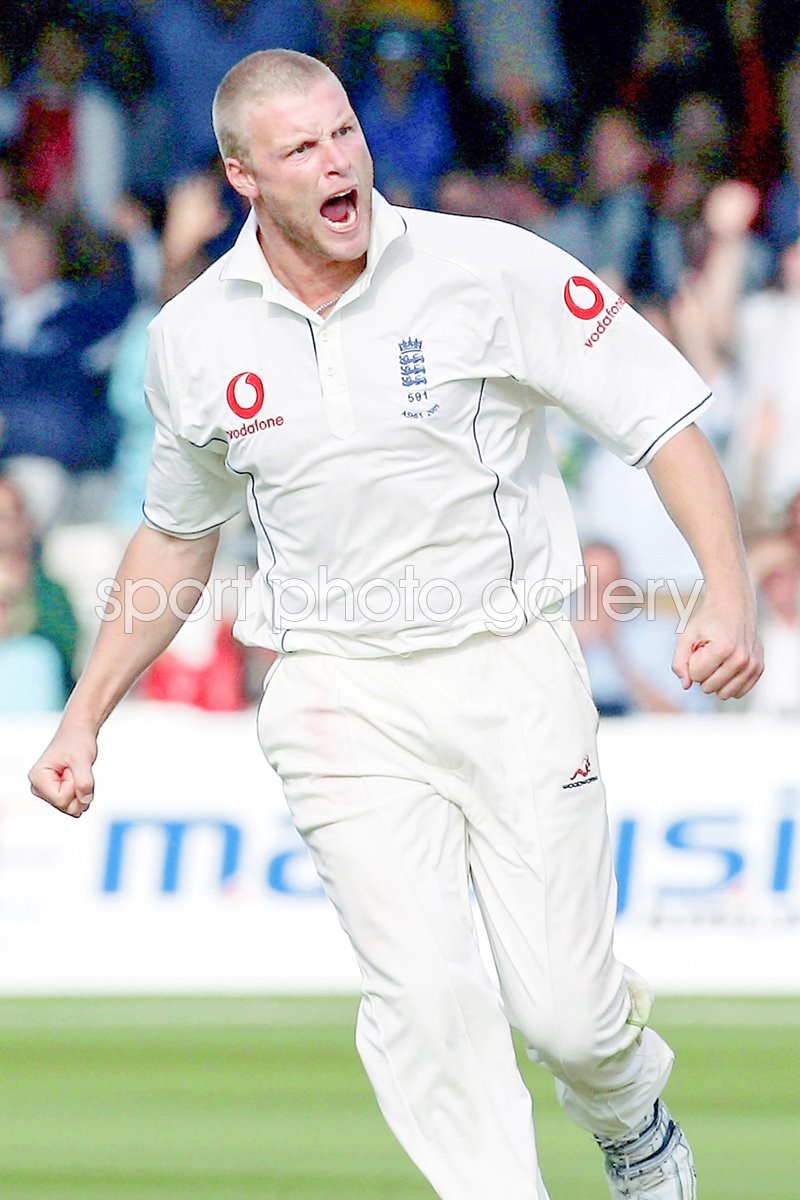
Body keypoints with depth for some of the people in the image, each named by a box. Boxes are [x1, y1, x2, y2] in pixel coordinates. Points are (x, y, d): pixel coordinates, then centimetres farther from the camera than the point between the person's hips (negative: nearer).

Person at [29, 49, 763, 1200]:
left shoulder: (491, 270, -8)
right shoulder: (194, 338, 1)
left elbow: (663, 414, -7)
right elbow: (177, 535, 18)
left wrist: (729, 589, -22)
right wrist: (84, 718, 17)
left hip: (515, 673, -1)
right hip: (340, 699, 1)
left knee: (566, 1010, 0)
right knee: (428, 995, -15)